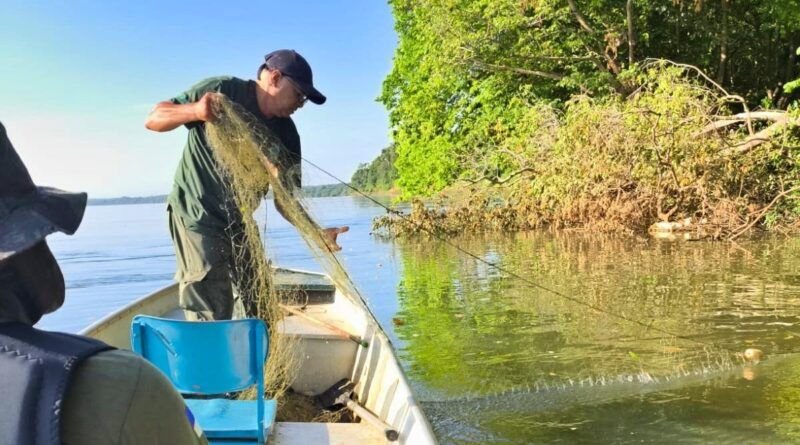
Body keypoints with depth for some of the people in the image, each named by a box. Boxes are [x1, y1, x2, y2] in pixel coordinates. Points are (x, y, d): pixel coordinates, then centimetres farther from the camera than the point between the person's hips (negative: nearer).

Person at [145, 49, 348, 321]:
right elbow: (153, 120, -16)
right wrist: (194, 110, -37)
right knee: (212, 316, -11)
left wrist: (316, 233, -21)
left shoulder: (285, 133, -4)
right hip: (197, 216, -6)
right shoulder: (221, 91, -16)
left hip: (239, 222, 6)